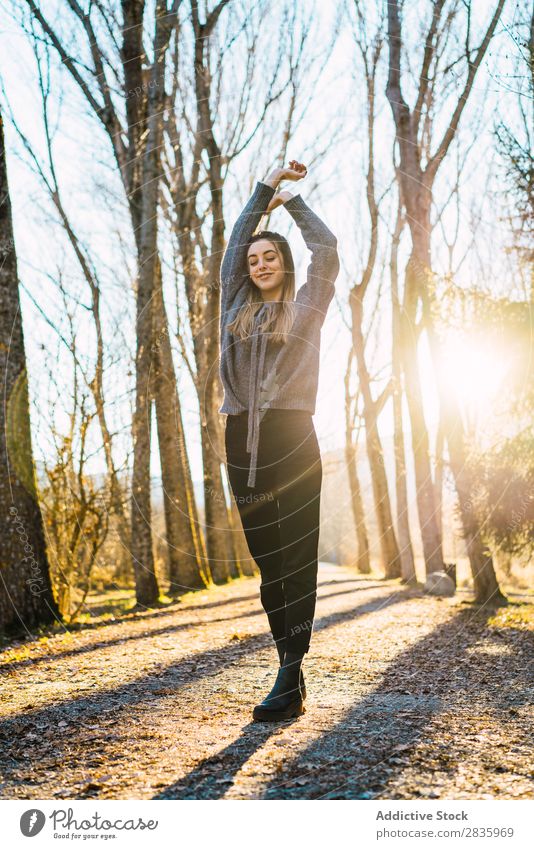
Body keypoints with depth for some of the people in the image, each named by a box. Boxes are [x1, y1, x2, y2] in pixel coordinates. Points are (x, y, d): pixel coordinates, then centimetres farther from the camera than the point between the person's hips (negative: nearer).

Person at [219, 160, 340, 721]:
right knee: (266, 560, 3)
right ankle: (292, 670, 9)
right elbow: (234, 245, 25)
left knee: (297, 557, -6)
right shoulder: (237, 308, 19)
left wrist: (292, 199, 23)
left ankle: (289, 680, -6)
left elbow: (326, 249, 8)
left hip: (291, 438, -4)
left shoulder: (306, 305, 11)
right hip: (242, 441, 4)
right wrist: (267, 186, 30)